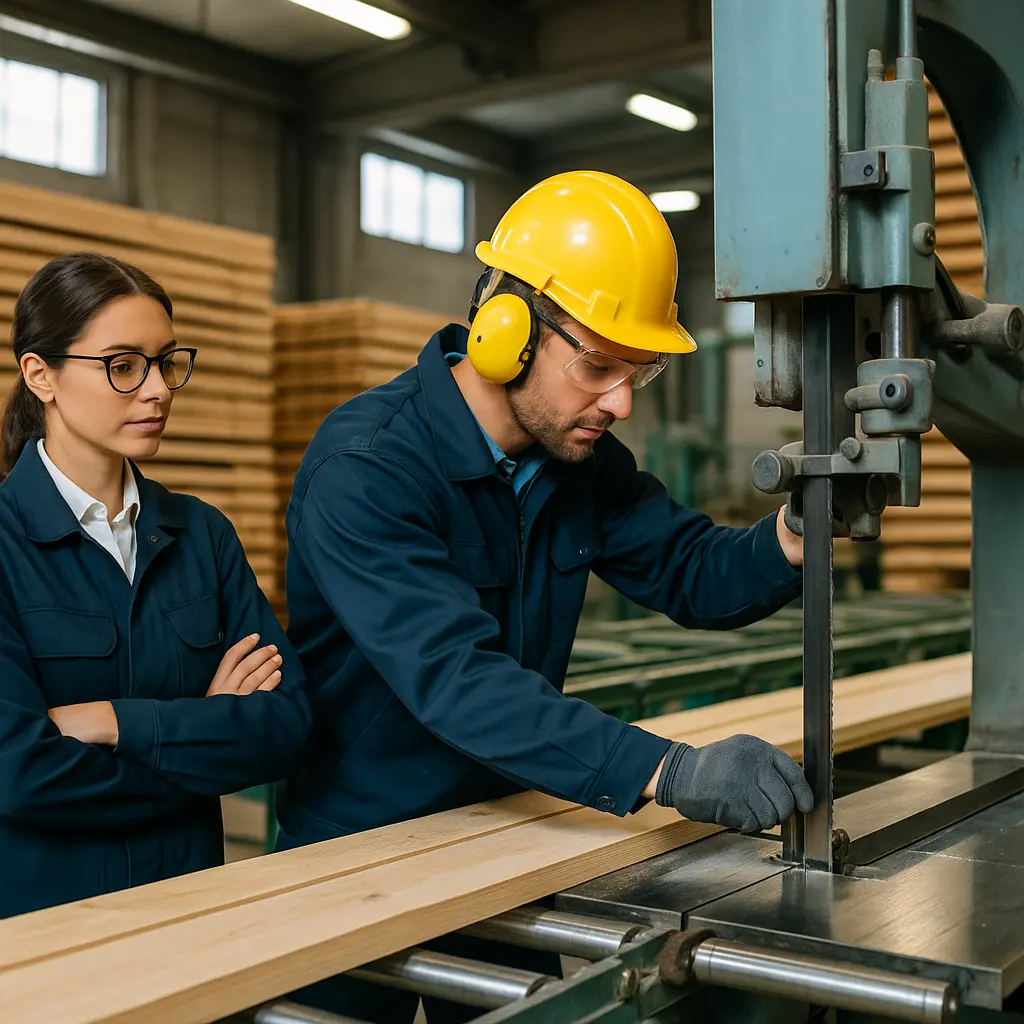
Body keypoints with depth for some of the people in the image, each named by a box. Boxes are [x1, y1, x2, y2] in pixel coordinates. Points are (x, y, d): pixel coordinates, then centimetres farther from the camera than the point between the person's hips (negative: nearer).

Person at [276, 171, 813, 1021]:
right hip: (358, 851, -6)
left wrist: (793, 536, -24)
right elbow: (455, 678, -38)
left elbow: (692, 575, -1)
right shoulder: (364, 469, -28)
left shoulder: (581, 455, -3)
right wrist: (668, 771, -47)